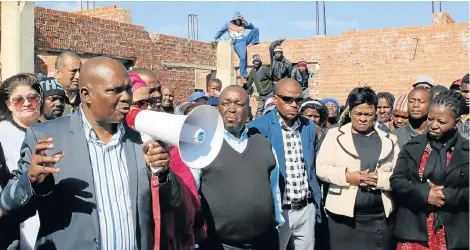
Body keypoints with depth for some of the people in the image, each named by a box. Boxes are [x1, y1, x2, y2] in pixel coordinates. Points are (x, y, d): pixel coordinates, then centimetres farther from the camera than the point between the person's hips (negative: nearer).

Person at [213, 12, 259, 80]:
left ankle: (254, 43, -13)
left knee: (255, 29, -5)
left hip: (244, 39, 5)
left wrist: (245, 21, 0)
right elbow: (220, 32, 12)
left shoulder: (242, 24, 17)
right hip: (238, 43, -5)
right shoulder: (229, 24, 7)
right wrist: (215, 39, 5)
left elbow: (252, 27, 13)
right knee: (243, 57, -24)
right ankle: (243, 74, -19)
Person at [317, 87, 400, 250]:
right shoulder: (335, 135, 3)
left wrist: (380, 179, -16)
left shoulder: (388, 140, 9)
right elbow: (321, 168, -4)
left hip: (380, 217, 2)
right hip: (343, 214, -2)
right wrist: (347, 177, -18)